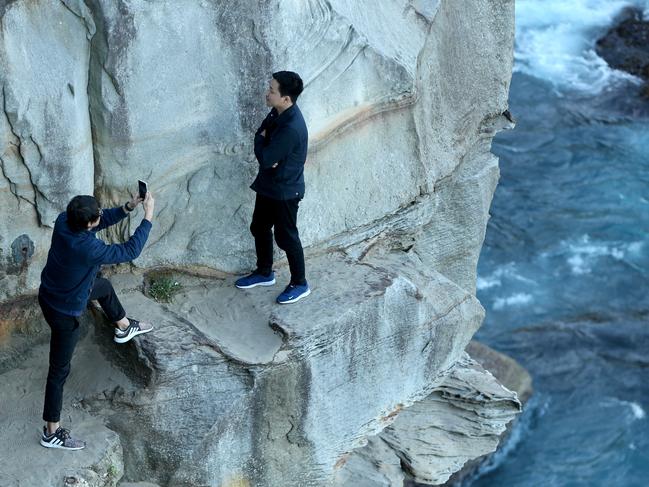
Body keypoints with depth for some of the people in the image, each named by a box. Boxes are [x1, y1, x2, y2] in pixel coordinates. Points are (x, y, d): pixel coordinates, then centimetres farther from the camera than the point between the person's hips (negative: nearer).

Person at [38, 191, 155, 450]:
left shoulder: (64, 221, -19)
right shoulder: (88, 249, -40)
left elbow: (103, 220, -1)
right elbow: (130, 251, -27)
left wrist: (128, 207, -15)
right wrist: (148, 216, -22)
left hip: (51, 291, 8)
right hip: (63, 311, -8)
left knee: (104, 286, 31)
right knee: (59, 370, 7)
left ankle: (124, 327, 60)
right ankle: (51, 432, 23)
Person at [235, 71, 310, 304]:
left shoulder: (292, 128, -32)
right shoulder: (278, 113, -3)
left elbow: (265, 158, -27)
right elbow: (262, 134, 8)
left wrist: (261, 140, -8)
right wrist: (263, 141, -15)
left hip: (285, 190, -9)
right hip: (268, 184, 9)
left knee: (286, 237, 6)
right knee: (259, 228, 21)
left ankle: (300, 283, 24)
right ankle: (264, 272, 41)